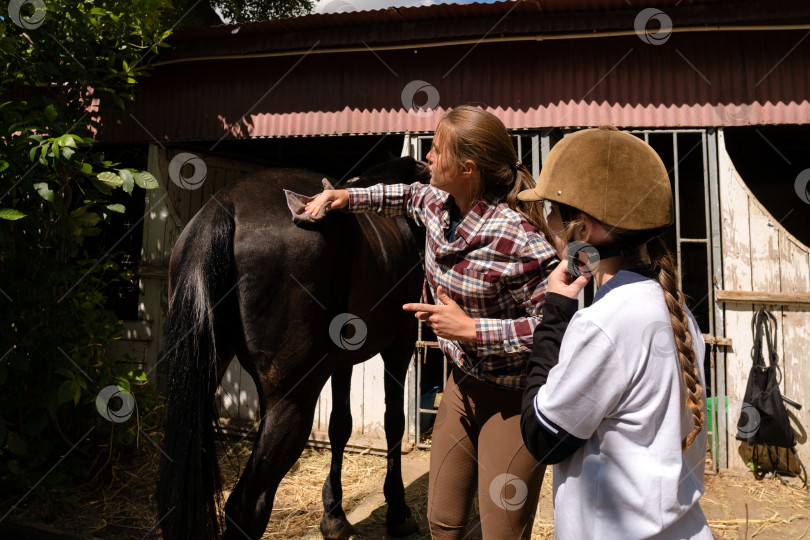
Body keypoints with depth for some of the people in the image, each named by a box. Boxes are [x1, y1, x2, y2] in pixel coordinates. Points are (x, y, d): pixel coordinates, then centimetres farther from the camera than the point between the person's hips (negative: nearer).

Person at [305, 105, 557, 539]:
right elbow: (408, 196, 22)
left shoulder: (516, 238, -28)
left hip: (512, 400, -7)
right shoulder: (439, 205, -3)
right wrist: (347, 197, 11)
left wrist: (470, 329, -28)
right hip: (463, 382, 8)